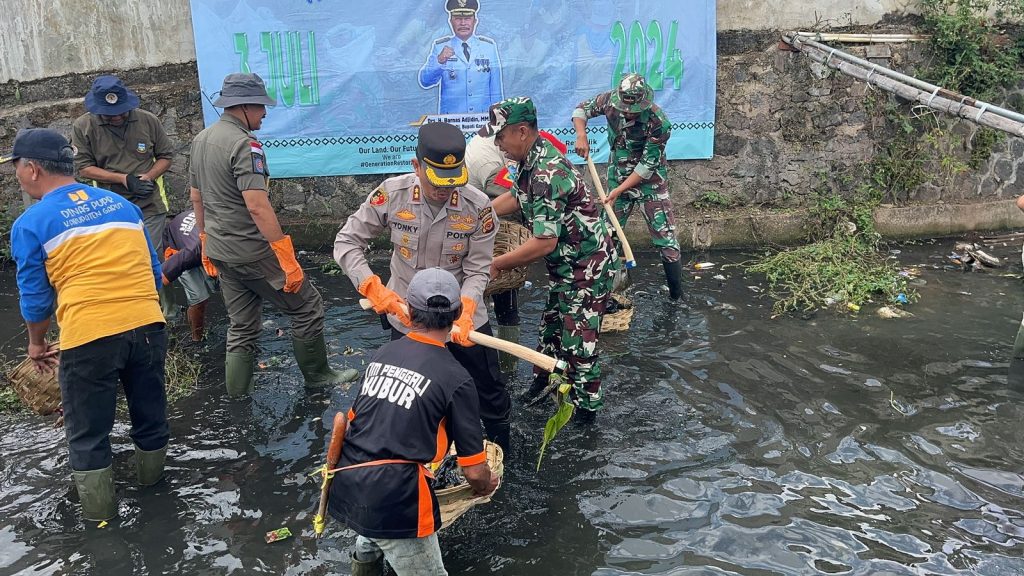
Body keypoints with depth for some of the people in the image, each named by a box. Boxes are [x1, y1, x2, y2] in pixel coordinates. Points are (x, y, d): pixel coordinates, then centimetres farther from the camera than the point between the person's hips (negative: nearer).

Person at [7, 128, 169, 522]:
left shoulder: (31, 224, -1)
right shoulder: (121, 204, 12)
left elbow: (35, 298, 4)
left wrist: (36, 344, 21)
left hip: (88, 337, -4)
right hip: (147, 325, 5)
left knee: (88, 432, 14)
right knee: (149, 411, 23)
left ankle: (99, 511, 28)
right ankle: (151, 479, 44)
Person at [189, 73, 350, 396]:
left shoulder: (201, 140, 10)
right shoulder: (244, 144, -18)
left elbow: (196, 198, 18)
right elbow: (257, 206, -26)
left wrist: (206, 244, 26)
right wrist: (287, 259, -24)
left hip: (221, 253, 9)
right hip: (252, 251, -9)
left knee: (242, 327, 16)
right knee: (307, 308, 7)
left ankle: (238, 396, 19)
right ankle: (316, 376, 18)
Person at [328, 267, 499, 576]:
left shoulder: (383, 353, 6)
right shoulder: (456, 378, -9)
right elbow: (475, 471, -5)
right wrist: (485, 486, 20)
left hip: (344, 488, 7)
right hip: (392, 503, -7)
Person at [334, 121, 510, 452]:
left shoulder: (478, 206, -20)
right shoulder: (392, 194, -19)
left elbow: (477, 272, -14)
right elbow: (346, 241, -11)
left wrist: (464, 312, -32)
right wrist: (373, 287, -26)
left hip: (463, 318, 0)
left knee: (491, 394, 14)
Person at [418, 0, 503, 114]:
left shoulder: (489, 46, 9)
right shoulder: (440, 47, 6)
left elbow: (495, 88, 10)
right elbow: (425, 82, -2)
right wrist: (439, 61, -17)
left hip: (483, 117, 1)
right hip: (450, 118, -1)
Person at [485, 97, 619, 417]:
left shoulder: (547, 174, -31)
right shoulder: (531, 159, 0)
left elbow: (544, 242, -32)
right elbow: (516, 197, 19)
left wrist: (496, 264, -23)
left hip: (587, 266, -10)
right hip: (566, 263, 10)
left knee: (578, 340, 1)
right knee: (551, 327, 22)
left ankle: (586, 407, 18)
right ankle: (542, 386, 39)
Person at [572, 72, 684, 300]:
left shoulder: (659, 123, -27)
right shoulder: (610, 101, -16)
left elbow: (647, 165, -21)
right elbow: (582, 109, 1)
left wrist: (620, 190, -22)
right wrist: (581, 135, -18)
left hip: (650, 183, -4)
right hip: (617, 178, 4)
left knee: (666, 239, -4)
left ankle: (677, 296, 5)